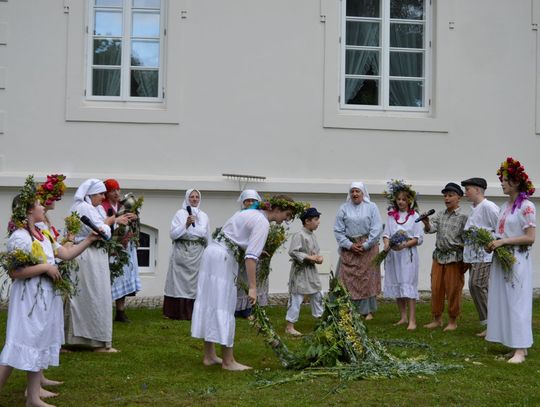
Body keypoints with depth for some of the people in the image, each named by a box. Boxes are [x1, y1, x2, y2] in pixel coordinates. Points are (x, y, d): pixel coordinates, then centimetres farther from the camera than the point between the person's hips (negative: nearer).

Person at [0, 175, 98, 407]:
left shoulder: (43, 235, 12)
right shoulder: (19, 238, -16)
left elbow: (66, 254, 14)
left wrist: (89, 240, 8)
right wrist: (45, 267, -20)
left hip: (45, 298, 9)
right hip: (29, 300, -9)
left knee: (39, 345, 11)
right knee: (21, 346, -8)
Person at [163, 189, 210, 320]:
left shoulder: (203, 216, 12)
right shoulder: (180, 213, 3)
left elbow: (207, 237, 16)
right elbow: (173, 234, -6)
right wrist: (186, 224, -18)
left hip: (197, 253, 3)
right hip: (181, 252, -2)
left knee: (194, 282, 1)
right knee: (180, 281, -3)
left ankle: (192, 312, 5)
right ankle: (177, 312, 0)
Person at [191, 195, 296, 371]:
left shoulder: (252, 214, 17)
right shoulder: (263, 222, -12)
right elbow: (251, 256, -21)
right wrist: (252, 287, -22)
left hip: (213, 251, 10)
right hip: (223, 258, -10)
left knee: (210, 303, 11)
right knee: (223, 306, -5)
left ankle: (209, 356, 17)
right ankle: (228, 361, 1)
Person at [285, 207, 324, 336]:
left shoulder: (312, 235, 9)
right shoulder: (299, 235, -17)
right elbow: (292, 252, -24)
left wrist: (319, 258, -1)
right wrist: (308, 257, -22)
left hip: (312, 270, 9)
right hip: (300, 270, -9)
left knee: (317, 295, 15)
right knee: (296, 298, -4)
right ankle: (289, 326, 3)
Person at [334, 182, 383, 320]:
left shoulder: (371, 207, 3)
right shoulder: (344, 208, 6)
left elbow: (376, 229, -3)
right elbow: (338, 230, 2)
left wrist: (365, 245, -10)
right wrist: (349, 245, -9)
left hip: (367, 248, -1)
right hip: (349, 248, 1)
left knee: (367, 280, 1)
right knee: (348, 280, -2)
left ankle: (367, 311, 10)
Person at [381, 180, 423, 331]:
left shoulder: (414, 216, 0)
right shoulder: (391, 215, 10)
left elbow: (419, 238, -3)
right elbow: (386, 234, 7)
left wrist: (404, 245, -18)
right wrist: (387, 244, -14)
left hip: (408, 255, -4)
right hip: (393, 254, 4)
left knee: (408, 286, -9)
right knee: (396, 286, 7)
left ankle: (412, 320, -9)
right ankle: (403, 317, 17)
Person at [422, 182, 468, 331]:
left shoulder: (463, 217, -5)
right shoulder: (439, 215, 9)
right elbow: (430, 229, -5)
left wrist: (466, 261, -8)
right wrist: (426, 223, -28)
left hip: (455, 257, -5)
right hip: (439, 256, 5)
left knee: (453, 290, 1)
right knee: (436, 288, 7)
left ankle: (452, 321, 13)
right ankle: (437, 319, 19)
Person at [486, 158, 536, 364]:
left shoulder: (526, 207, -10)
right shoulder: (505, 206, 13)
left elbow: (530, 238, -15)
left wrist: (503, 241, -17)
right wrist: (493, 243, 2)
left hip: (517, 261, -8)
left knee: (517, 302, -7)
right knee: (502, 301, 7)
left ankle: (520, 350, -3)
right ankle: (515, 345, 14)